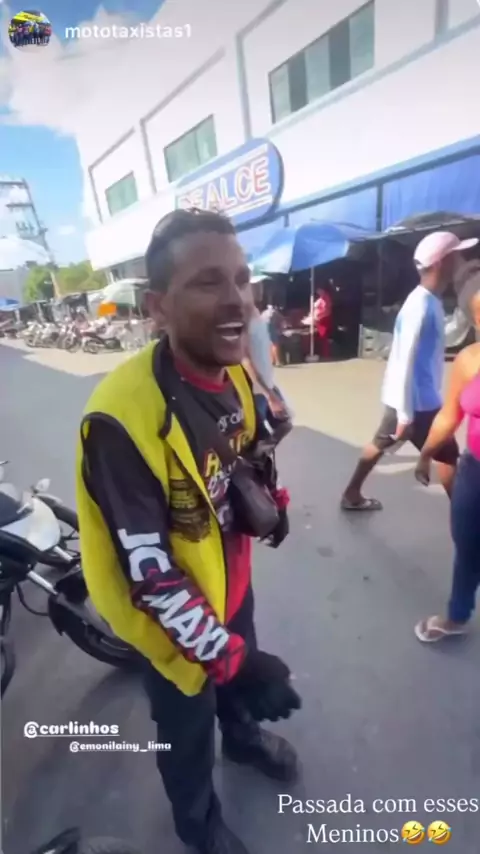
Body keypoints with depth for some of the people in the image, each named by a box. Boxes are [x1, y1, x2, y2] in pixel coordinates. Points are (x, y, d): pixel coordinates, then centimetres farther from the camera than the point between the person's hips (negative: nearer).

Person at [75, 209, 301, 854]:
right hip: (172, 618, -6)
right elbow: (150, 574, -29)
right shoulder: (123, 419, -35)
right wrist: (231, 656, -24)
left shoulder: (234, 373, -10)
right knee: (187, 732, 25)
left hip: (231, 581, 6)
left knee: (236, 678, 35)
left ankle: (242, 737, 71)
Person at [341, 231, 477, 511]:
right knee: (449, 456, 3)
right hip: (416, 401, -10)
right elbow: (406, 362, -25)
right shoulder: (421, 306, -22)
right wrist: (406, 415, -24)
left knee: (381, 444, 17)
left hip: (421, 397, 10)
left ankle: (352, 495, 31)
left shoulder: (431, 301, 9)